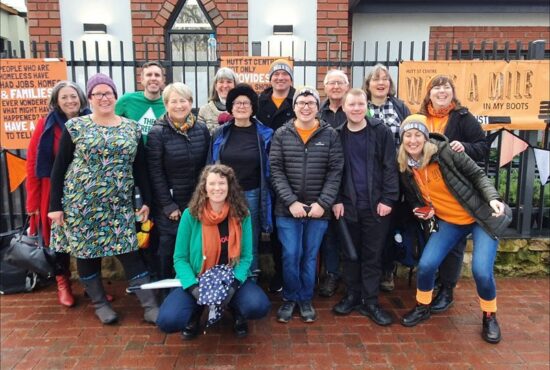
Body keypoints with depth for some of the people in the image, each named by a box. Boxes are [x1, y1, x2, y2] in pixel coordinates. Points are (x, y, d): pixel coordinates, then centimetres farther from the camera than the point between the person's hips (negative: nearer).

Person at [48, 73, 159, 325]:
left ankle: (151, 307, 5)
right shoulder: (74, 127, -1)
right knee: (86, 251, 8)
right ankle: (100, 303, 27)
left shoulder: (132, 128, 5)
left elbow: (140, 168, 7)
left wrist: (146, 201, 2)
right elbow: (59, 168, 0)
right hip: (81, 203, 0)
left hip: (119, 205, 1)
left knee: (129, 252, 0)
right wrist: (55, 205, -4)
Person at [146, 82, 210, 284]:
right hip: (168, 204, -3)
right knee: (168, 248, 8)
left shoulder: (202, 129, 2)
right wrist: (169, 205, -11)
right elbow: (155, 173, -10)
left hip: (196, 202, 3)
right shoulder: (157, 133, -9)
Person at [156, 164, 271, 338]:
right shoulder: (191, 215, -10)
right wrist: (193, 287, -22)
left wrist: (233, 285, -22)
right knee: (168, 321, -24)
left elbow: (246, 256, -5)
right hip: (196, 280, 0)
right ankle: (195, 312, 13)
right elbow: (180, 258, -6)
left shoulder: (242, 215, -7)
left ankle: (236, 312, 10)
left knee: (258, 306, -28)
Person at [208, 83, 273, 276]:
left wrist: (267, 195, -1)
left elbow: (270, 168, 2)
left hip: (252, 194, -1)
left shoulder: (265, 134, -1)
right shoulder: (220, 134, 4)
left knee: (251, 240, 7)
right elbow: (211, 165, 8)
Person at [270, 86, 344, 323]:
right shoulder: (281, 135, 2)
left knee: (310, 256, 11)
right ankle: (290, 298, 25)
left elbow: (335, 172, -2)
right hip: (287, 209, 0)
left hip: (319, 209, 1)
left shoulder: (330, 135, 1)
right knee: (290, 255, 3)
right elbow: (275, 171, -3)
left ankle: (305, 299, 29)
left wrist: (323, 203, -12)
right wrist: (291, 201, -12)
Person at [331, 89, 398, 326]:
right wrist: (336, 200, -2)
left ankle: (370, 301, 17)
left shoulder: (381, 132, -2)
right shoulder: (338, 135, 4)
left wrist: (388, 199, -10)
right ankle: (352, 295, 26)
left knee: (373, 254, 6)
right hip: (348, 205, 2)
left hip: (376, 205, -2)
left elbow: (390, 167, -4)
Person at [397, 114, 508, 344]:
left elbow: (477, 174, -11)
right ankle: (422, 308, 20)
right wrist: (424, 211, -7)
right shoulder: (405, 169, -5)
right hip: (448, 221, 4)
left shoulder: (444, 152, -18)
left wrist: (493, 198, -24)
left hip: (480, 216, -3)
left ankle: (489, 317, 15)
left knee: (481, 271, -15)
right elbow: (415, 199, 12)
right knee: (426, 264, -9)